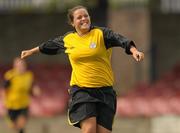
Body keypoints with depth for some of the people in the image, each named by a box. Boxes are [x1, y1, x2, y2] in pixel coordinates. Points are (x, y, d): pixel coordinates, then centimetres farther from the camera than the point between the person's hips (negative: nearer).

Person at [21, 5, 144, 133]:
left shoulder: (101, 34, -2)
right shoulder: (67, 39, 9)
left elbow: (120, 40, -19)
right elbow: (50, 45, 28)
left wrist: (134, 50, -39)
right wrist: (32, 51, 43)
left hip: (104, 90, 0)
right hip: (81, 90, 1)